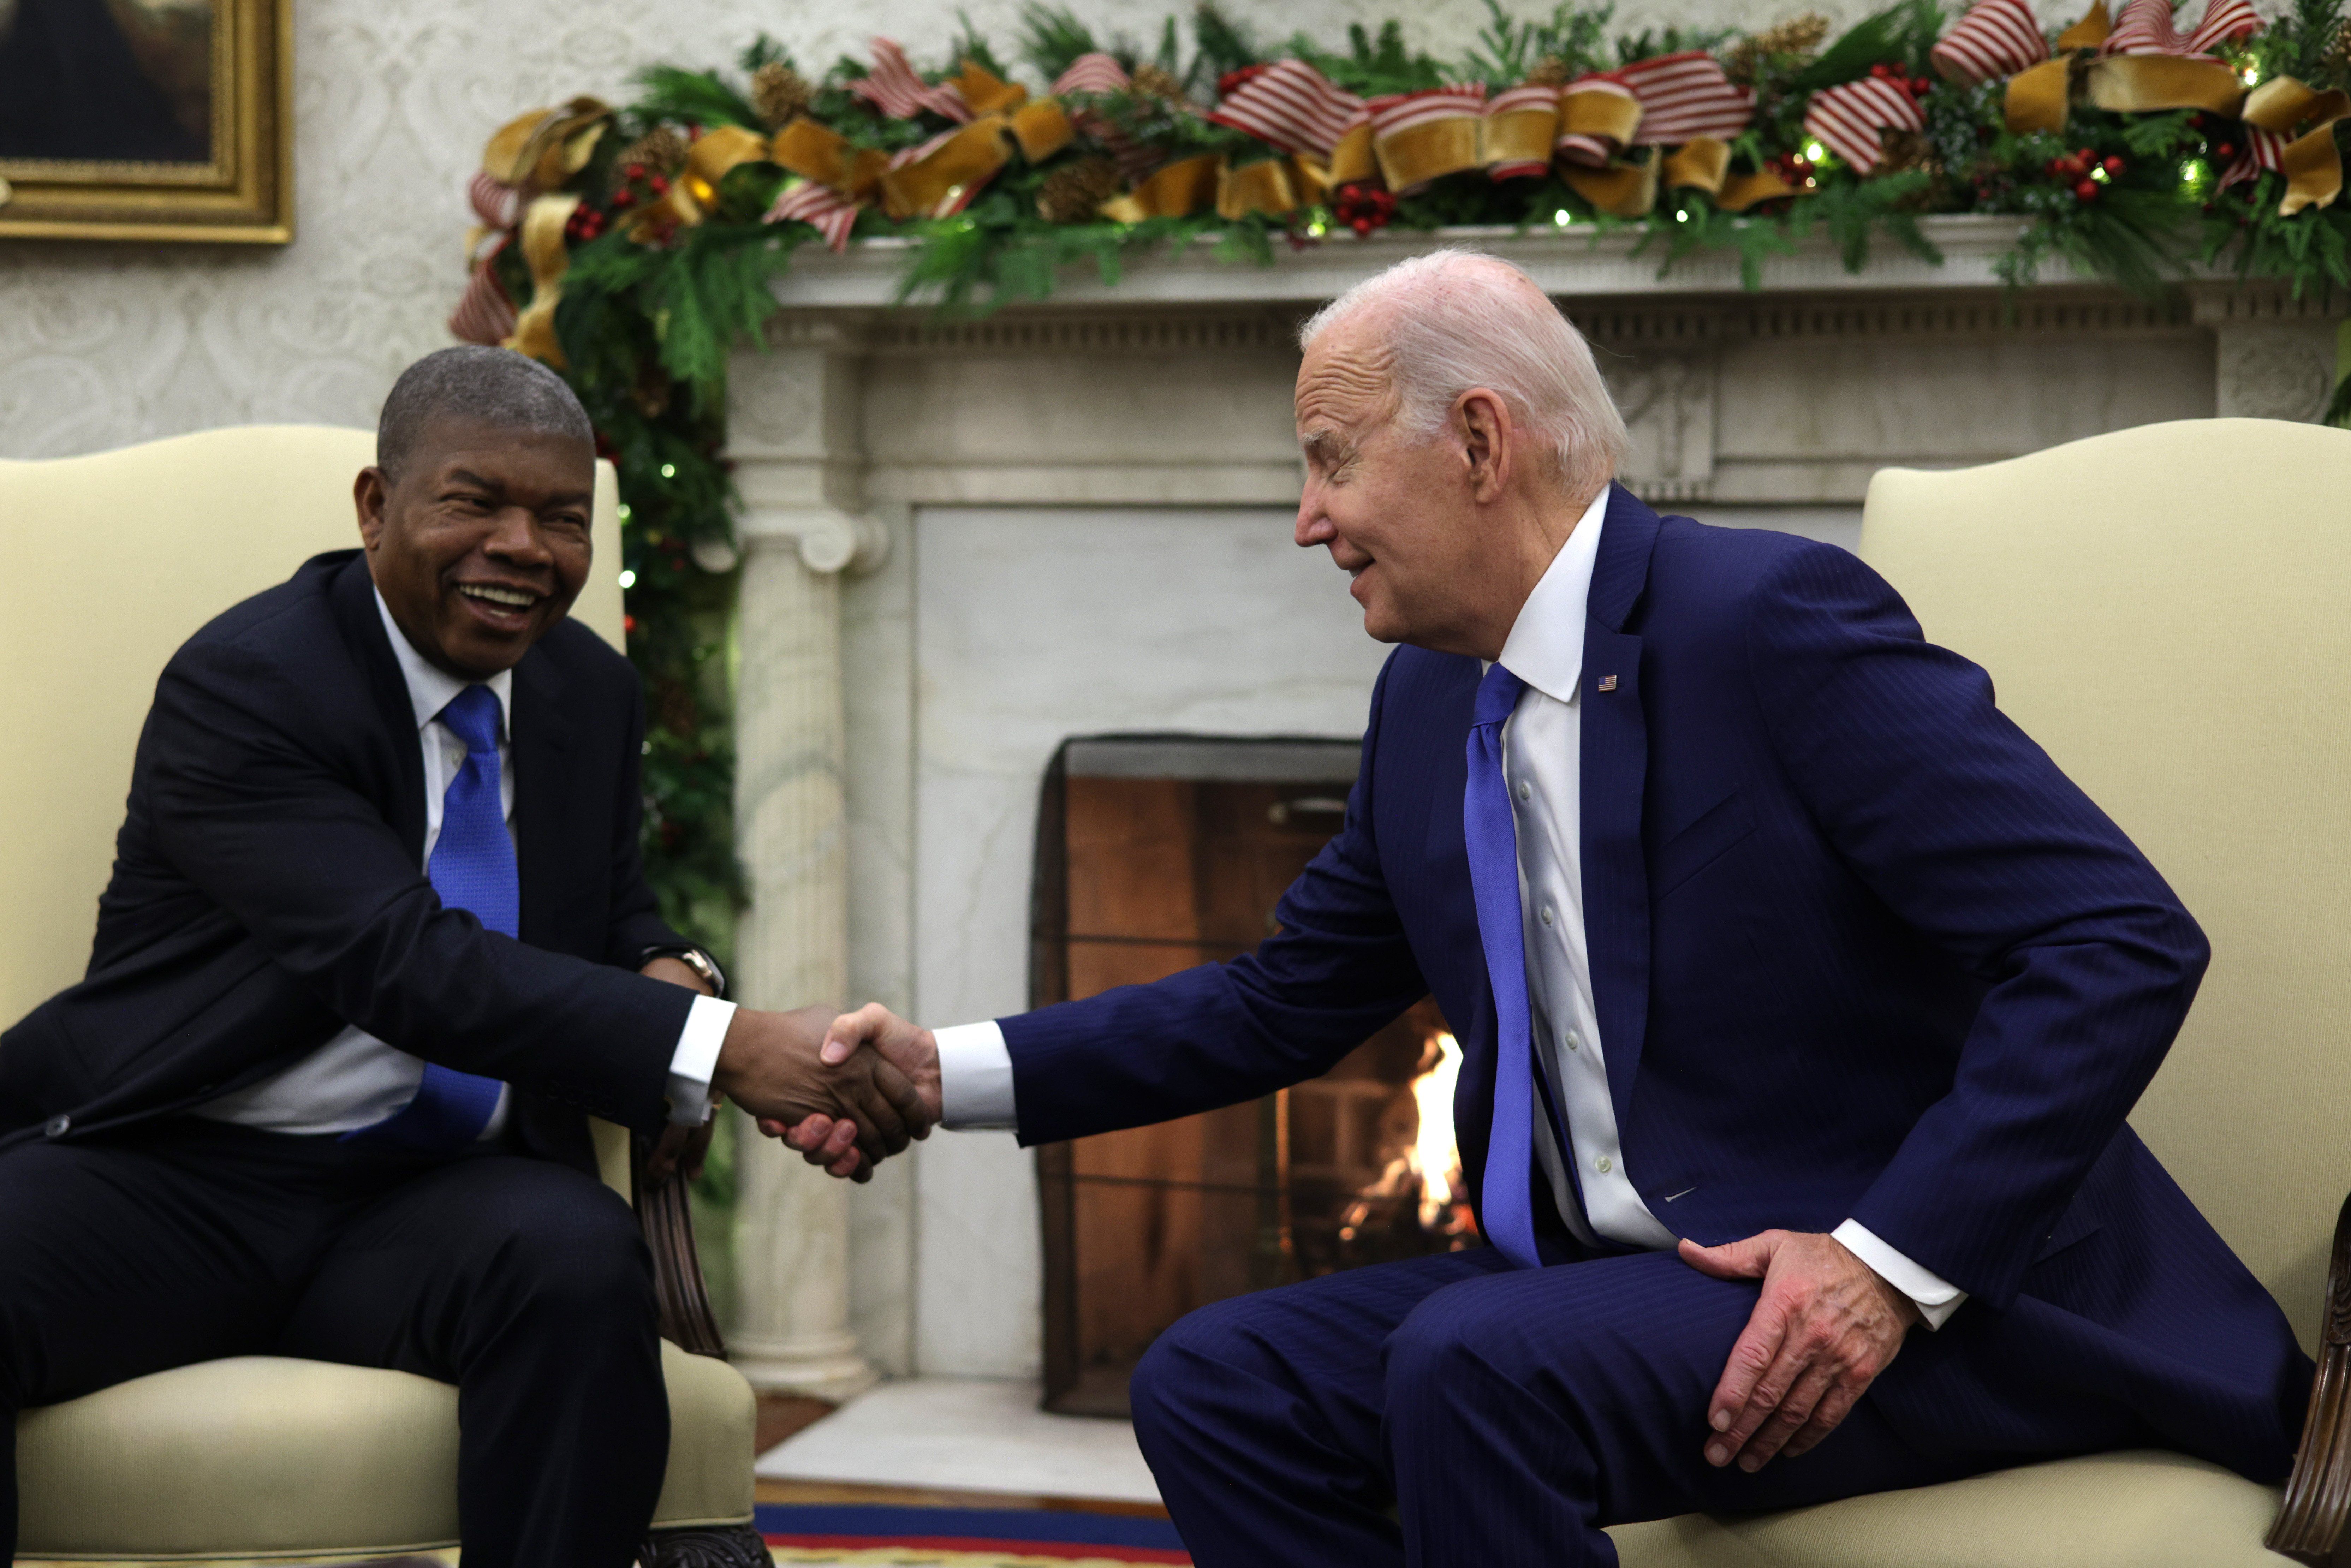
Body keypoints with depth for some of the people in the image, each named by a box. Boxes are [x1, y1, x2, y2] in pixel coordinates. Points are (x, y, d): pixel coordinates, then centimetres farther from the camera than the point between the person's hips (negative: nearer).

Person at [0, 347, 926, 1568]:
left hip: (430, 1205, 4)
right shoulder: (242, 686, -11)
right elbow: (410, 964, -24)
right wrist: (724, 1050, -34)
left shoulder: (592, 694, 11)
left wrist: (667, 975, -1)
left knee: (579, 1259, -32)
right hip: (169, 1180, -4)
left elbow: (612, 916, 28)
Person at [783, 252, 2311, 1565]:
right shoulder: (1429, 700, 11)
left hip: (1933, 1293, -8)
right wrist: (950, 1074, 11)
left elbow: (2124, 943, -20)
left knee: (1476, 1366, -31)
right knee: (1216, 1385, -8)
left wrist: (1894, 1263, -25)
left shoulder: (1771, 618, -15)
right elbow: (1286, 1001, 22)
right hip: (1613, 1285, 8)